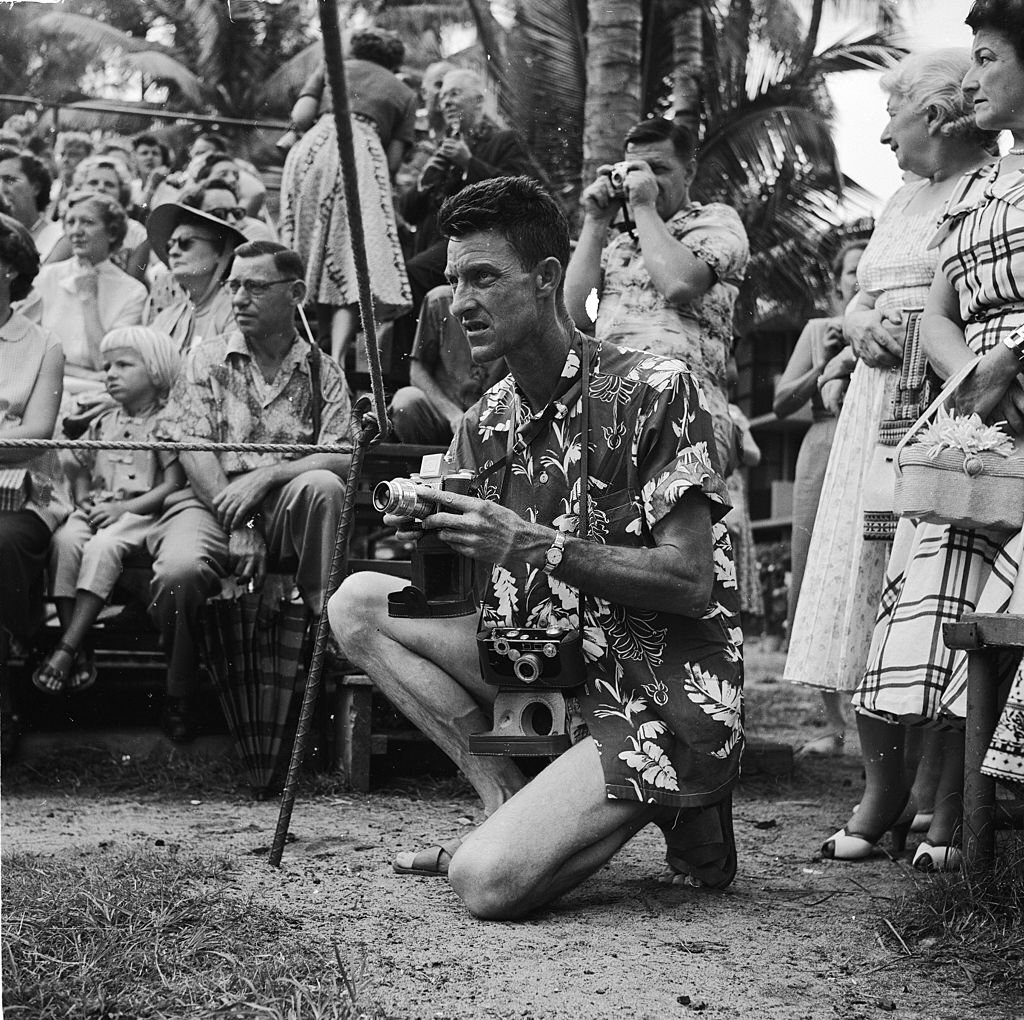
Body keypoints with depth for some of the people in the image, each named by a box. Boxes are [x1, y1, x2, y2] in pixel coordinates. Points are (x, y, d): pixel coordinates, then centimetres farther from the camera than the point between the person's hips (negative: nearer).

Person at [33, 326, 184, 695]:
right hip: (96, 511, 5)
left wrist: (123, 508, -16)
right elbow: (81, 471, 26)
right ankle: (80, 653, -30)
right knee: (64, 539, -27)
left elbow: (173, 484, -8)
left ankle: (65, 650, -36)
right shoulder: (101, 425, 19)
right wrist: (83, 499, 3)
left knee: (103, 546, -34)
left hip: (141, 511, -5)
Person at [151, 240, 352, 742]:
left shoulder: (323, 372, 11)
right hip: (211, 499, 0)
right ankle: (179, 695, -5)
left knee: (323, 487, -34)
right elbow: (193, 451, -2)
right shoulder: (207, 359, 10)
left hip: (286, 507, 0)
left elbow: (343, 457, -2)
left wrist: (267, 475, -19)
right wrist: (238, 526, -15)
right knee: (179, 569, -33)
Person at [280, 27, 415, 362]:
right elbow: (393, 161, 12)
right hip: (362, 153, -2)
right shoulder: (404, 93, 23)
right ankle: (336, 358, -25)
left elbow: (299, 117, 12)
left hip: (311, 149, 2)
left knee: (309, 257, 5)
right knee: (354, 260, -9)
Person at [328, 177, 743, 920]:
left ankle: (676, 812, 2)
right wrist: (428, 545, -13)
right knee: (359, 603, -1)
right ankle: (509, 803, -1)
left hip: (662, 701, -7)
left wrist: (535, 544, -24)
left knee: (489, 882, -24)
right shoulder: (484, 425, 9)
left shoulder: (653, 391, -13)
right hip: (550, 669, 8)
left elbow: (690, 584, -17)